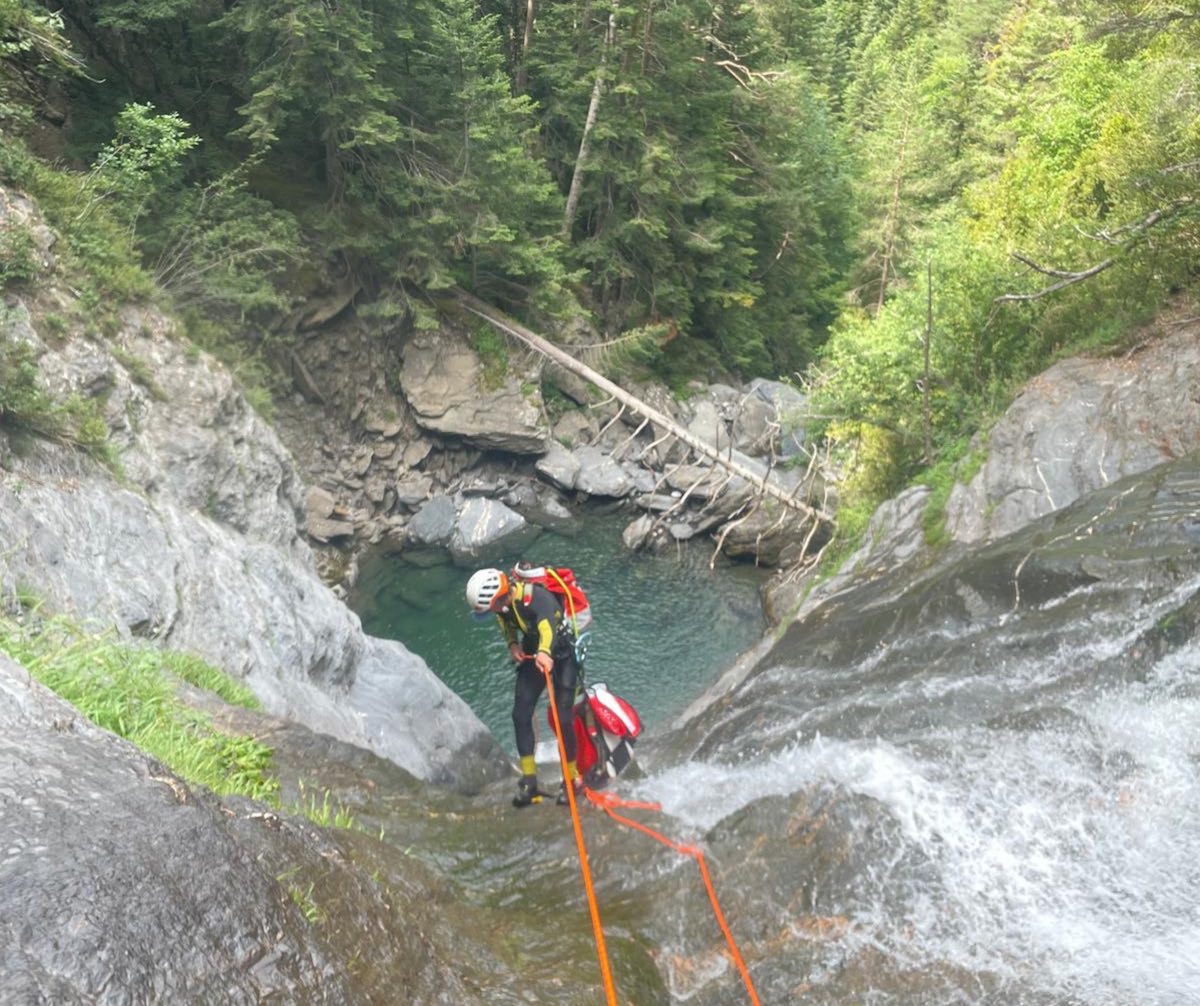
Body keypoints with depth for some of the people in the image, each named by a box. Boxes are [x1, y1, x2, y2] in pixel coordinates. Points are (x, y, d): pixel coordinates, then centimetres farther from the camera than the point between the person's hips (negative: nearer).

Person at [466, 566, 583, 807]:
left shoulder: (537, 597, -35)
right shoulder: (503, 602, -13)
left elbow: (547, 626, -54)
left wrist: (545, 652, -73)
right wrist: (512, 644, -9)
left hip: (561, 655, -6)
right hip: (533, 653, 7)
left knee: (563, 718, -9)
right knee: (520, 714, -3)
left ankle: (572, 779, 10)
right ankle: (529, 781, 6)